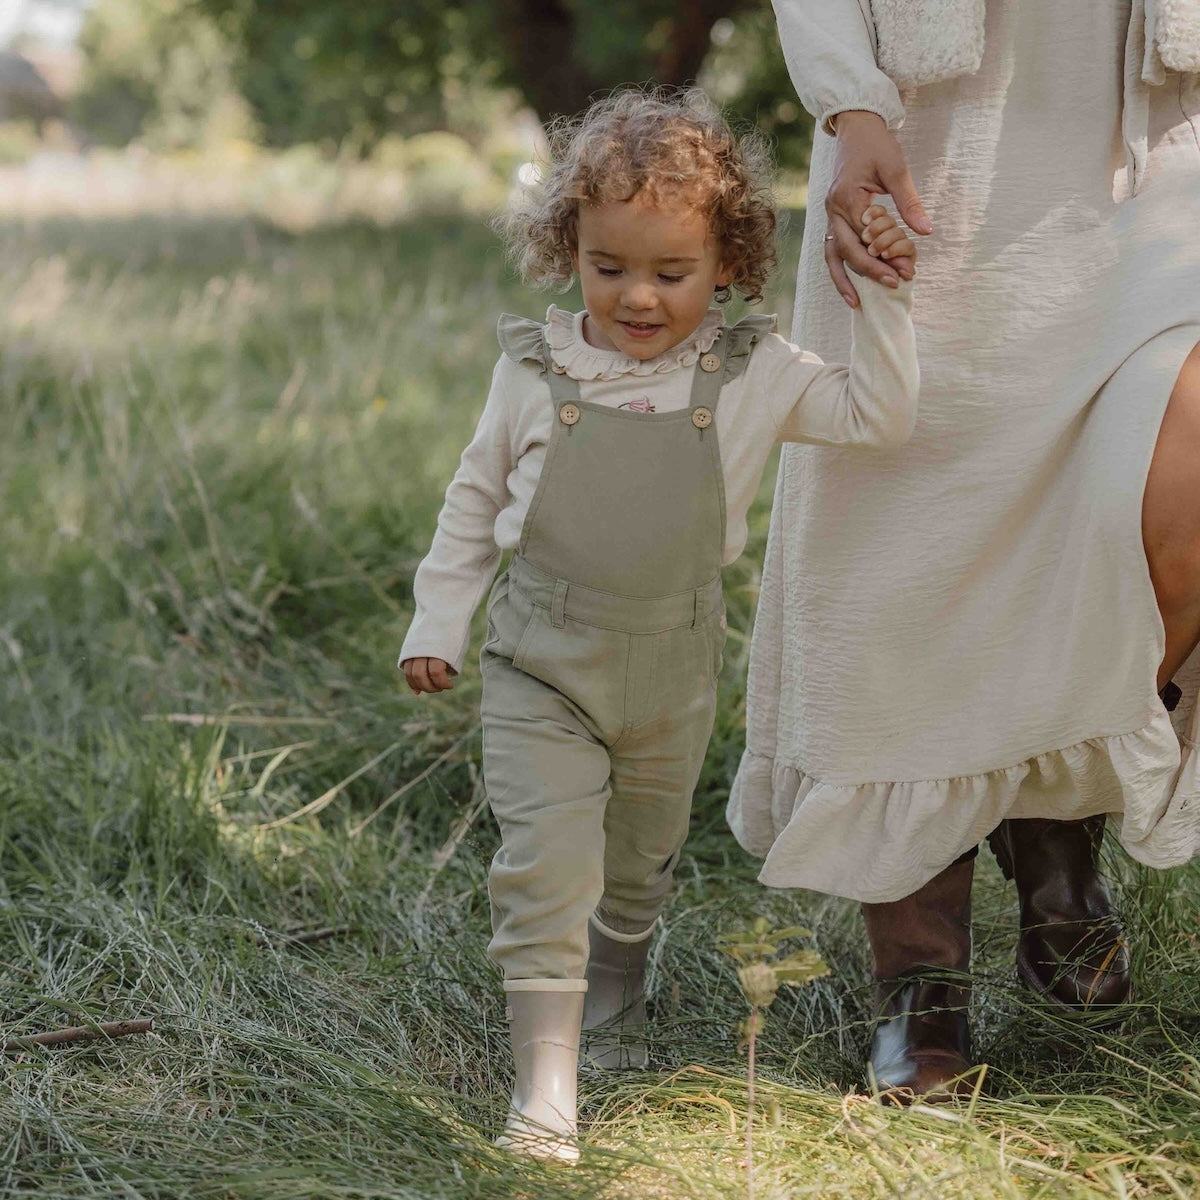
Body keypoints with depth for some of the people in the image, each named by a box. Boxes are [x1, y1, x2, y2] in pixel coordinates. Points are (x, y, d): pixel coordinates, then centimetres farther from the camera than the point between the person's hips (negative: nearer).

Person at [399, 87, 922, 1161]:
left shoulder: (750, 376, -7)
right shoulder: (535, 372, -7)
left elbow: (879, 418, -11)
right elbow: (476, 503, 5)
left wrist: (884, 298, -17)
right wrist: (437, 624, 5)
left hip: (672, 677, 2)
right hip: (542, 667, -2)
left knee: (638, 870, 20)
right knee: (546, 865, -14)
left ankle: (613, 1011, 48)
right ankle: (544, 1082, -7)